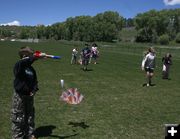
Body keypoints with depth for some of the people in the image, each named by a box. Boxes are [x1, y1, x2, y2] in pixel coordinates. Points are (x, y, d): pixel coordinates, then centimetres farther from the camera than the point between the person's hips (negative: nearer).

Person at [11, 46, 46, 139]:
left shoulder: (31, 69, 5)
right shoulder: (18, 66, -15)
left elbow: (35, 81, 14)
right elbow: (24, 62, -40)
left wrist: (34, 90, -4)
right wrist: (37, 57, -48)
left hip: (29, 96, 7)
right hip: (19, 96, -6)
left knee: (30, 116, 17)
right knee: (18, 118, 4)